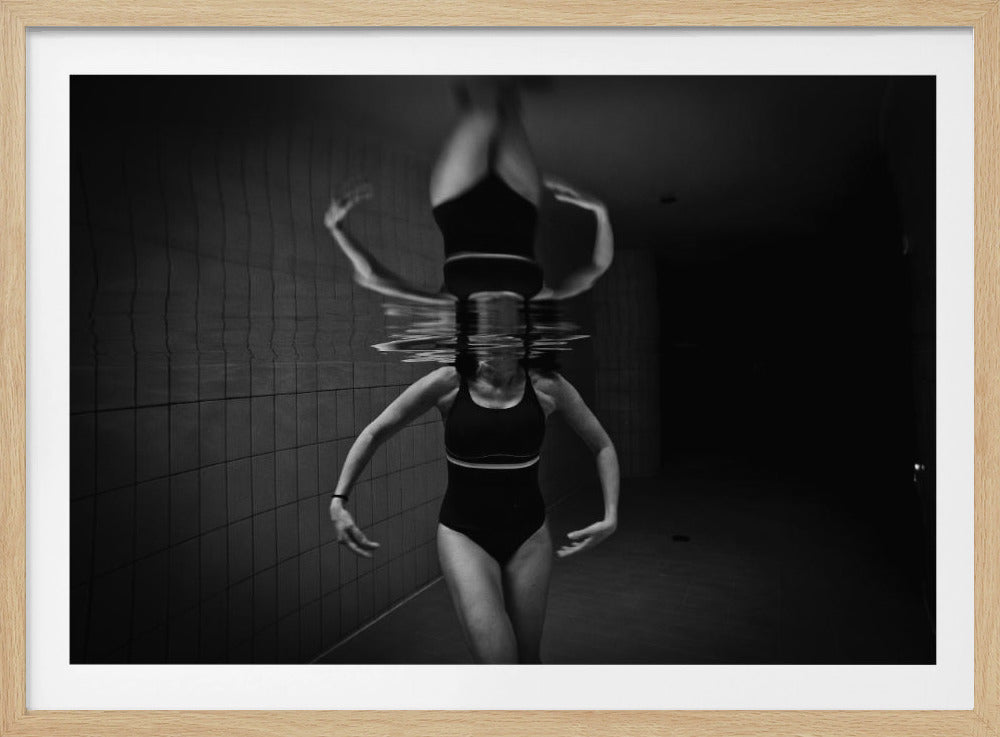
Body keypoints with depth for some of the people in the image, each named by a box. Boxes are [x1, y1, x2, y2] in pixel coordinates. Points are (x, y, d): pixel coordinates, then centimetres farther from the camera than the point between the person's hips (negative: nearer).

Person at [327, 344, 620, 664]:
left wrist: (610, 517, -6)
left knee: (528, 658, 17)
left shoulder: (546, 386, -10)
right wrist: (339, 499, -11)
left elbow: (603, 446, 3)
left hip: (529, 537, 2)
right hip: (463, 535, -2)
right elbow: (374, 434, -3)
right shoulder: (448, 383, -12)